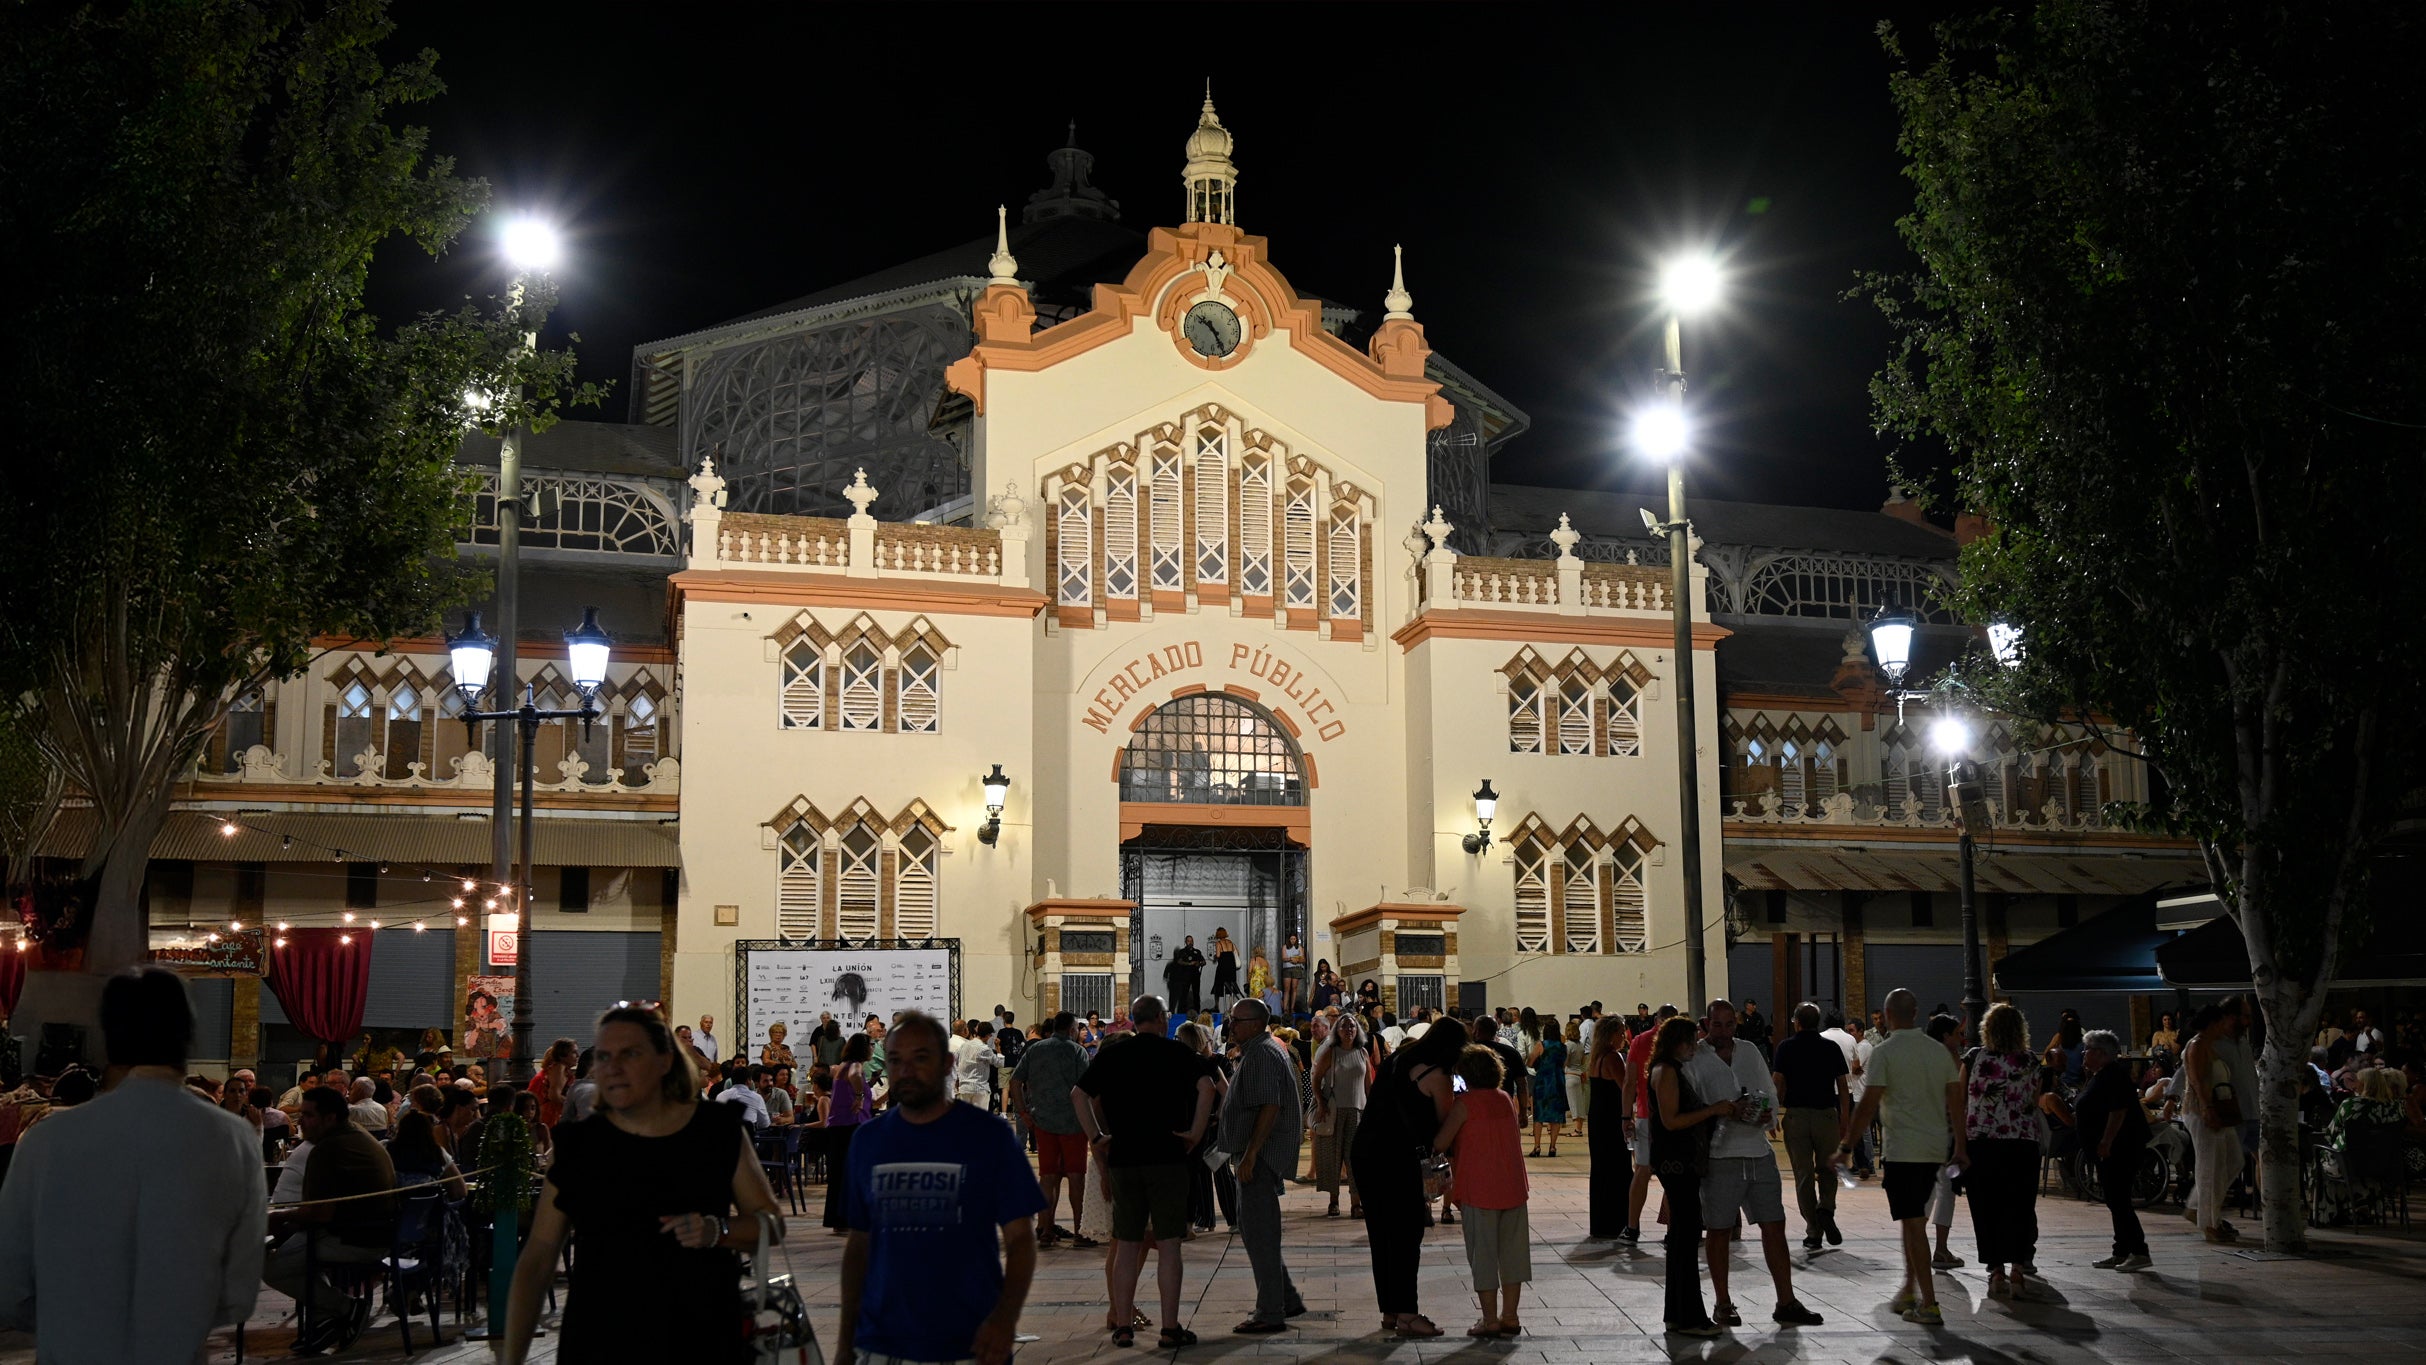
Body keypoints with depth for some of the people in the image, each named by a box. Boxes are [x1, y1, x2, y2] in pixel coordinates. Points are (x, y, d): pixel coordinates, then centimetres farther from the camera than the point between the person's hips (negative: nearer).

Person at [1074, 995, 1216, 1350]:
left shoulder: (1110, 1056, 8)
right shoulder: (1177, 1053, -1)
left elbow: (1078, 1096, 2)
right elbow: (1206, 1086, -16)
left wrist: (1096, 1137, 5)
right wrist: (1196, 1131, -10)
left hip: (1123, 1160, 3)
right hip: (1167, 1158, -3)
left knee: (1126, 1245, 10)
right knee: (1168, 1245, 2)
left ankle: (1123, 1326, 13)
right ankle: (1170, 1328, 3)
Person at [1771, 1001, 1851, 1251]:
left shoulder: (1785, 1047, 1)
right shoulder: (1831, 1048, 5)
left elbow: (1777, 1083, -7)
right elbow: (1843, 1086, 3)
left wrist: (1774, 1114, 1)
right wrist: (1845, 1118, 9)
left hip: (1795, 1115, -1)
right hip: (1826, 1114, 1)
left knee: (1803, 1174, 5)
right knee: (1827, 1169, 14)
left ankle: (1813, 1233, 6)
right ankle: (1826, 1210, -13)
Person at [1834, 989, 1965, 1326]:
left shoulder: (1884, 1053, -10)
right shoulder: (1940, 1050, 7)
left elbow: (1868, 1106, -13)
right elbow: (1956, 1101, 9)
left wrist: (1847, 1146, -6)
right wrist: (1960, 1146, 18)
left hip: (1902, 1149, -6)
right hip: (1936, 1147, 6)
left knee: (1913, 1224, -3)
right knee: (1914, 1221, 18)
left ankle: (1929, 1305, -3)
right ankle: (1909, 1292, 23)